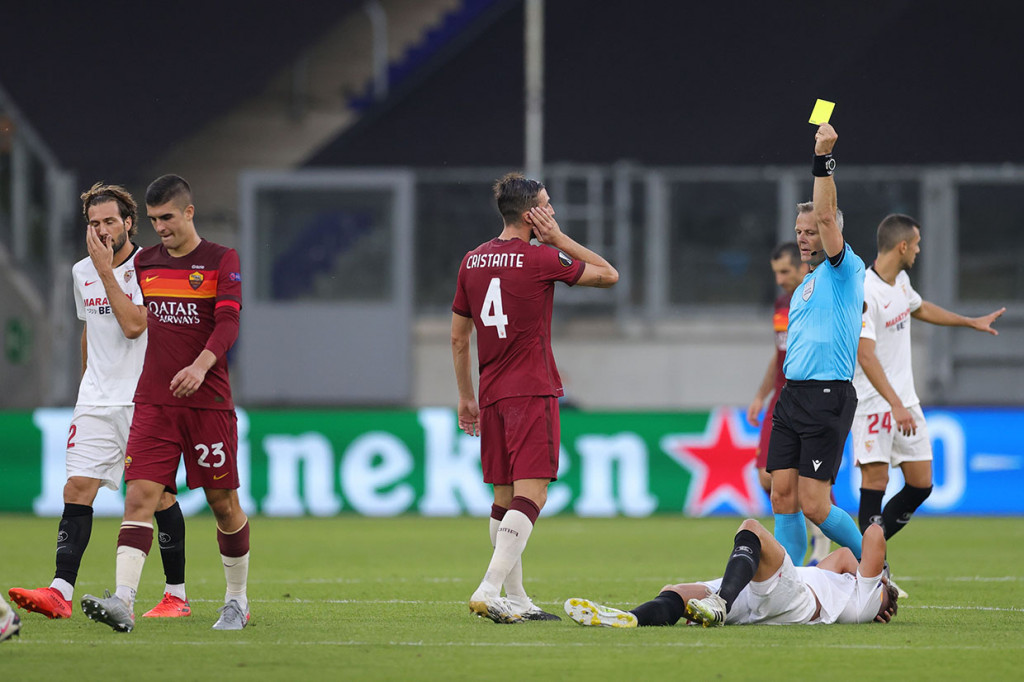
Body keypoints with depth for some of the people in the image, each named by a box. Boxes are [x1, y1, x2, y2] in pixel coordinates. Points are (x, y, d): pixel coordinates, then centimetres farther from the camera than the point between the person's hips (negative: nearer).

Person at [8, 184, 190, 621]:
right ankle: (60, 592, -17)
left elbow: (134, 324, -21)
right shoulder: (81, 273, 11)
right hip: (95, 401, 5)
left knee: (159, 494, 0)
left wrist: (106, 270, -17)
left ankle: (177, 596, 11)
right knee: (77, 489, -9)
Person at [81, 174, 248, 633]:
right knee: (139, 496, -13)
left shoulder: (221, 261, -2)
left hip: (208, 402, -3)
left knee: (223, 503, 5)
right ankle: (123, 602, -25)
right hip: (153, 402, 3)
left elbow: (228, 322, -14)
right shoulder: (145, 261, 11)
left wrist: (201, 365, -29)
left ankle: (237, 601, 24)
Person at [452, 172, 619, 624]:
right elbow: (608, 275, 3)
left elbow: (458, 337, 15)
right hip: (533, 392, -7)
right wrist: (559, 238, 6)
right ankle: (490, 590, -24)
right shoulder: (541, 258, -8)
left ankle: (516, 600, 12)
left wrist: (466, 397, 22)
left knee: (504, 498, 10)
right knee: (530, 495, -11)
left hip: (492, 396, 7)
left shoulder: (473, 261, 10)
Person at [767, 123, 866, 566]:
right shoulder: (804, 286, 21)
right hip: (792, 395, 8)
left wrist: (823, 159, -24)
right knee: (783, 497, 0)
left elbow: (827, 217, -19)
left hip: (828, 396, -8)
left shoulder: (844, 271, -3)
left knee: (814, 505, -10)